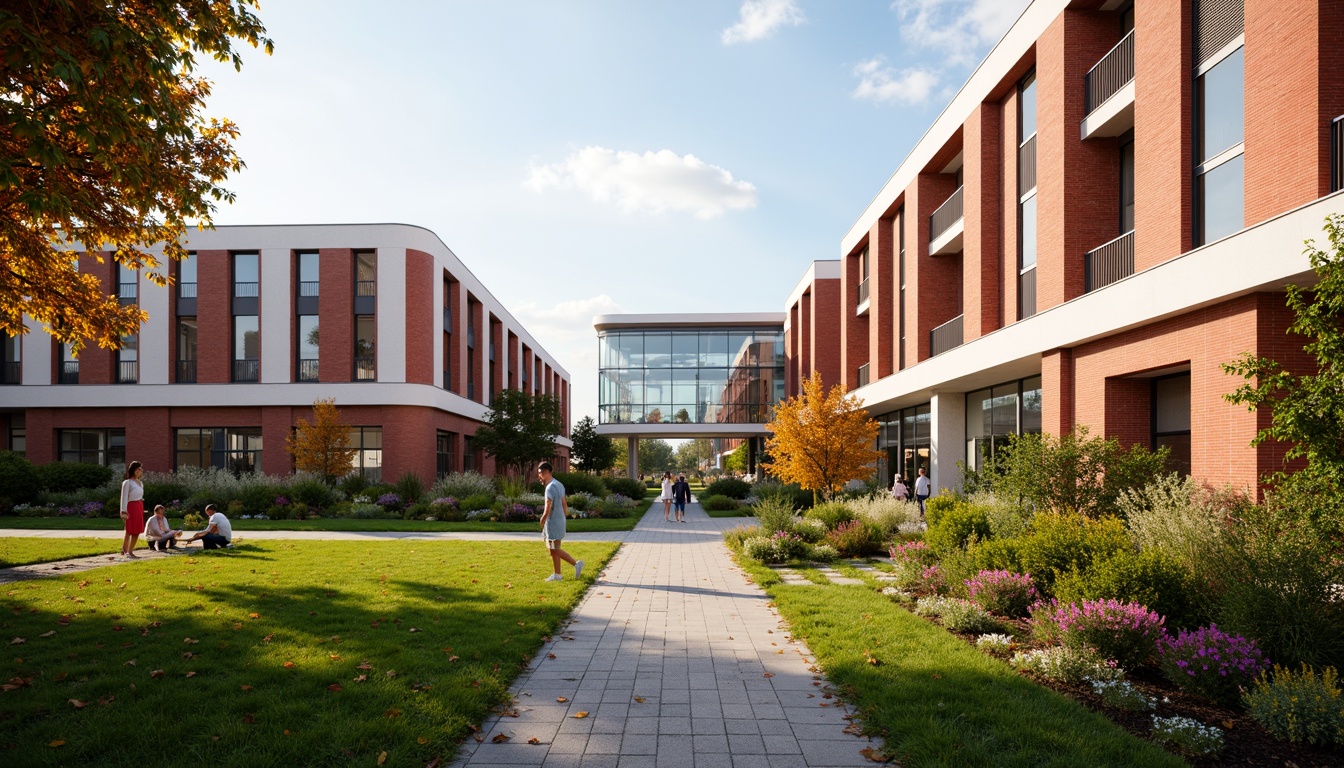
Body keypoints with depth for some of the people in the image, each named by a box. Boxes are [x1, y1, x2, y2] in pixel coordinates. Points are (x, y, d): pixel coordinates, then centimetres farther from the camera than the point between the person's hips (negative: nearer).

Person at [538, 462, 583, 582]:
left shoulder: (550, 488, -19)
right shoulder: (559, 485, 12)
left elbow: (547, 509, -22)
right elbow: (564, 504, 17)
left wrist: (542, 520, -7)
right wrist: (565, 514, 21)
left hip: (553, 523, -10)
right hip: (559, 521, 10)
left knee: (555, 550, -3)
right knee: (551, 549, 14)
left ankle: (576, 564, -3)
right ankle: (556, 575, 17)